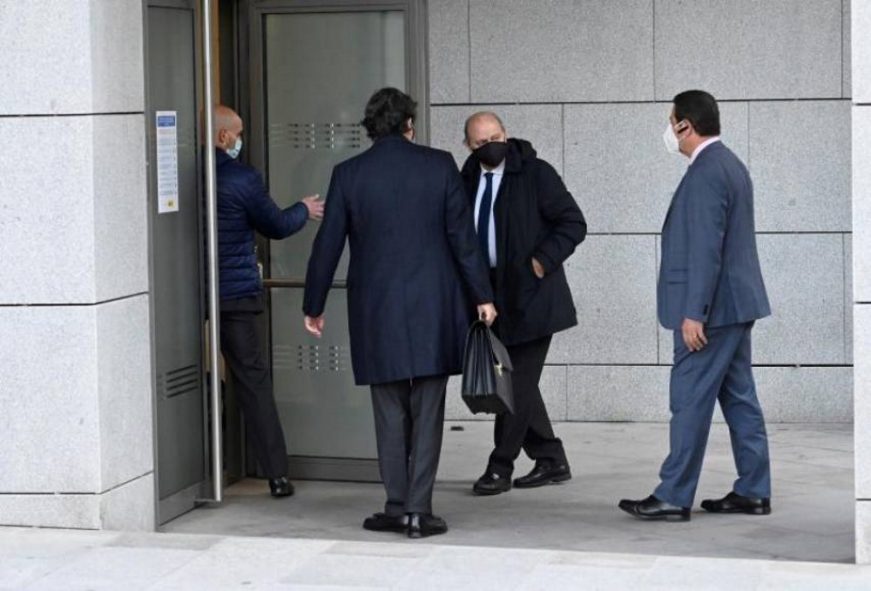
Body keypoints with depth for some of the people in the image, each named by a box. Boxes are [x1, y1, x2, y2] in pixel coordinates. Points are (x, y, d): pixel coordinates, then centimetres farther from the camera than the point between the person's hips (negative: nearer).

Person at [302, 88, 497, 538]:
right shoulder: (439, 166, -1)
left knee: (390, 412, 9)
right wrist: (482, 295, 7)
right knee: (427, 412, 3)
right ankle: (419, 510, 0)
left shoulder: (349, 174, 0)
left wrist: (314, 306, 13)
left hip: (376, 312, 1)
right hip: (433, 308, -1)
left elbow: (327, 245, 3)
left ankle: (398, 507, 10)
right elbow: (462, 236, -1)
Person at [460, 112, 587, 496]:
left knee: (519, 380, -7)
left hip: (530, 294, -6)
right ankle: (550, 460, 21)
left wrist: (543, 260, -16)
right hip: (491, 295, 6)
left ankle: (500, 466, 0)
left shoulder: (535, 173, -7)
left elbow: (573, 223, -7)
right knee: (512, 379, 10)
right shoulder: (468, 180, 8)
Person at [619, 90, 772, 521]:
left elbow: (706, 248, -22)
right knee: (739, 398, 12)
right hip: (736, 302, 10)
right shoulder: (729, 165, 15)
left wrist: (694, 313, -22)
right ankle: (753, 492, 15)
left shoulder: (705, 173, -17)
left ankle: (673, 497, -2)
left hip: (712, 308, -10)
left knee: (690, 401, -6)